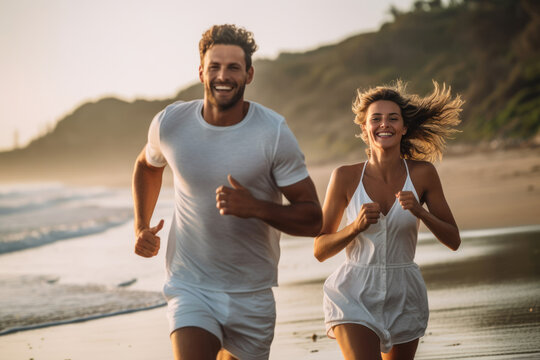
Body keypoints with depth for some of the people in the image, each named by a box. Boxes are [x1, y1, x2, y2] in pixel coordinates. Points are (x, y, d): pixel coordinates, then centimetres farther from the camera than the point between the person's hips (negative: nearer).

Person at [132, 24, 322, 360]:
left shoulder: (274, 133, -12)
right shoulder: (170, 124, -5)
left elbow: (313, 219, -10)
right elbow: (147, 166, 21)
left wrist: (256, 207, -26)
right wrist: (141, 227, 8)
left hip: (252, 294, 0)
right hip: (190, 285, 0)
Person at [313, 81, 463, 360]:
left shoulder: (422, 173, -3)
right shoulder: (345, 177, -6)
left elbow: (453, 241, 0)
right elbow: (319, 250, -3)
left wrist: (420, 212, -17)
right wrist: (356, 226, -20)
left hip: (404, 297, 2)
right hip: (354, 294, -2)